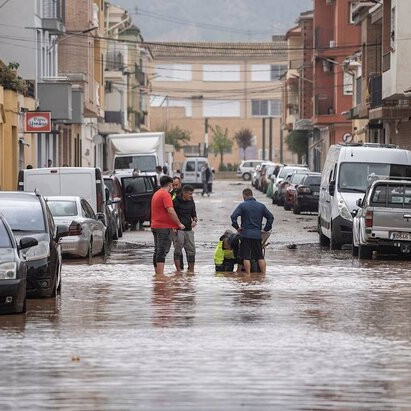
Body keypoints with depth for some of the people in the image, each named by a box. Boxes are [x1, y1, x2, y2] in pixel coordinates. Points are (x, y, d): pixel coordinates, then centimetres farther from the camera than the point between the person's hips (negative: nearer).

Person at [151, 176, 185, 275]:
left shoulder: (156, 194, 17)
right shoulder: (166, 194, -13)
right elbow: (170, 211, -22)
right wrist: (179, 224, -13)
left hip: (155, 226, 9)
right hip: (164, 227, -9)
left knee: (157, 251, 13)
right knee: (162, 252, -11)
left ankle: (157, 273, 17)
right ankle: (160, 274, -15)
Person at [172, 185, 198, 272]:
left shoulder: (191, 202, 10)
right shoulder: (176, 201, -7)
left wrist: (194, 220, -1)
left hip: (188, 229, 6)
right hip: (178, 229, -6)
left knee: (191, 249, 4)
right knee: (178, 249, -6)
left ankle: (191, 270, 11)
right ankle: (178, 269, -3)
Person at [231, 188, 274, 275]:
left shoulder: (242, 205, -3)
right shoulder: (261, 206, 9)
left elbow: (233, 216, -13)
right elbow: (271, 217, 10)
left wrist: (237, 227, -3)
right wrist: (266, 229, 14)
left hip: (246, 234, -3)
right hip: (257, 235, 3)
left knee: (246, 257, 0)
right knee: (260, 256, 9)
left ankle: (248, 275, -4)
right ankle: (264, 274, 5)